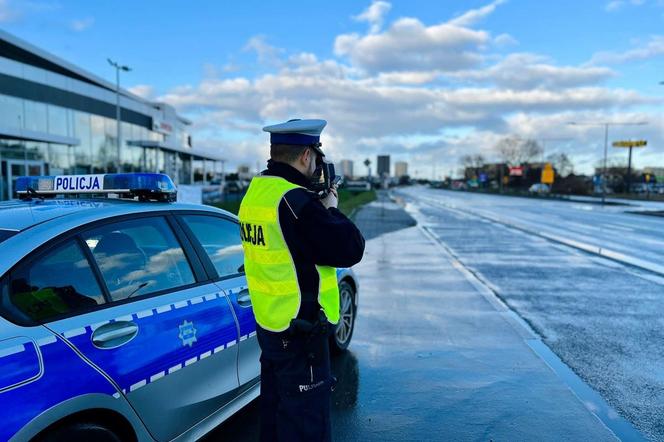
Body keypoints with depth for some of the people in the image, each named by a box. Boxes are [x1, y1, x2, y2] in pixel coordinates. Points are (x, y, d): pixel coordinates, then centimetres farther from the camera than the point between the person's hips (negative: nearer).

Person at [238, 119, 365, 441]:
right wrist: (330, 208, -4)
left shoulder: (255, 192, 5)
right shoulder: (295, 201, -23)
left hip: (268, 324, 9)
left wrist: (317, 205, 6)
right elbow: (350, 249, -20)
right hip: (300, 334, -9)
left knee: (275, 412, 24)